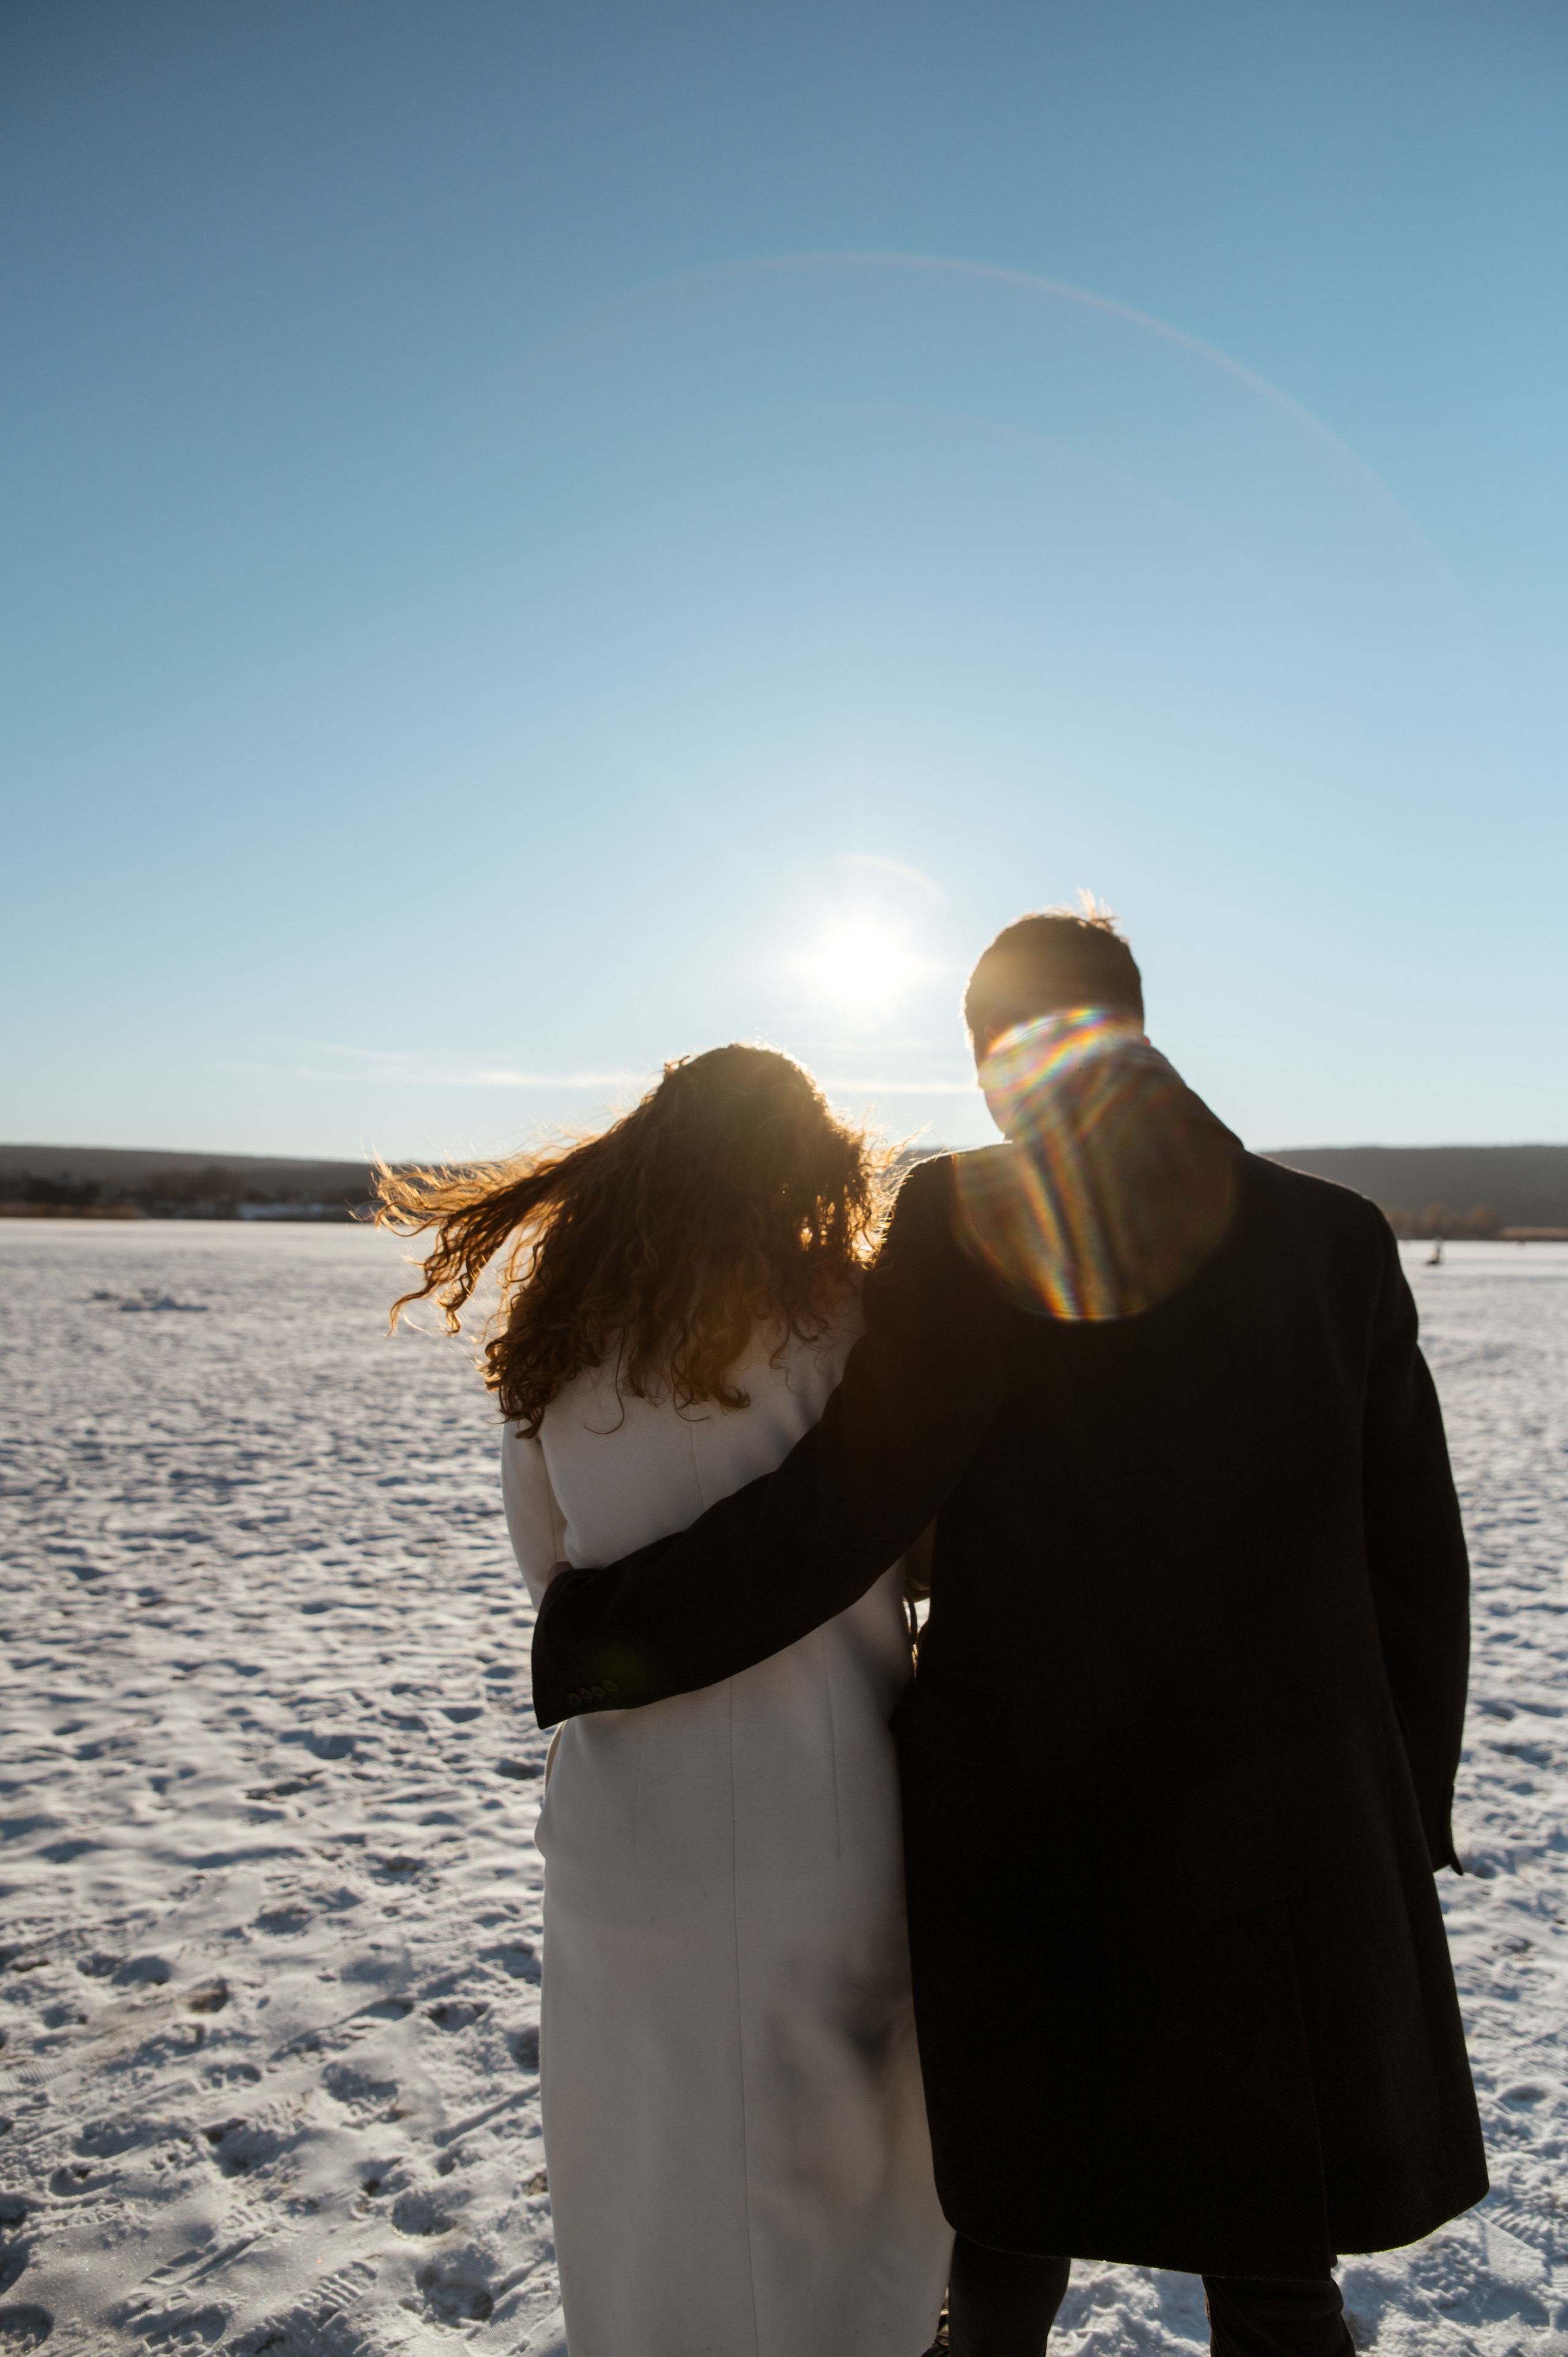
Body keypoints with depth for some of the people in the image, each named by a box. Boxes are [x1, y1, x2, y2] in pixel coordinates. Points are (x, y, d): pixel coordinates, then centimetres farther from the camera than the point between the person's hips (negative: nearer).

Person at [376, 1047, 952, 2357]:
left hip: (629, 1844, 3)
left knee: (659, 2215, 24)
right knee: (848, 2209, 21)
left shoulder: (561, 1341, -3)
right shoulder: (845, 1319, -15)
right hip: (829, 1835, -2)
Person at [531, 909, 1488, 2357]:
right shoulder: (1338, 1235, -1)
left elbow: (836, 1516, -18)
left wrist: (594, 1635, -6)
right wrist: (1405, 1819, 14)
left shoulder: (966, 1223, -13)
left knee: (1025, 2195, 24)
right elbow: (1412, 1559, 2)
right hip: (1290, 1833, 3)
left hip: (1032, 1820, -2)